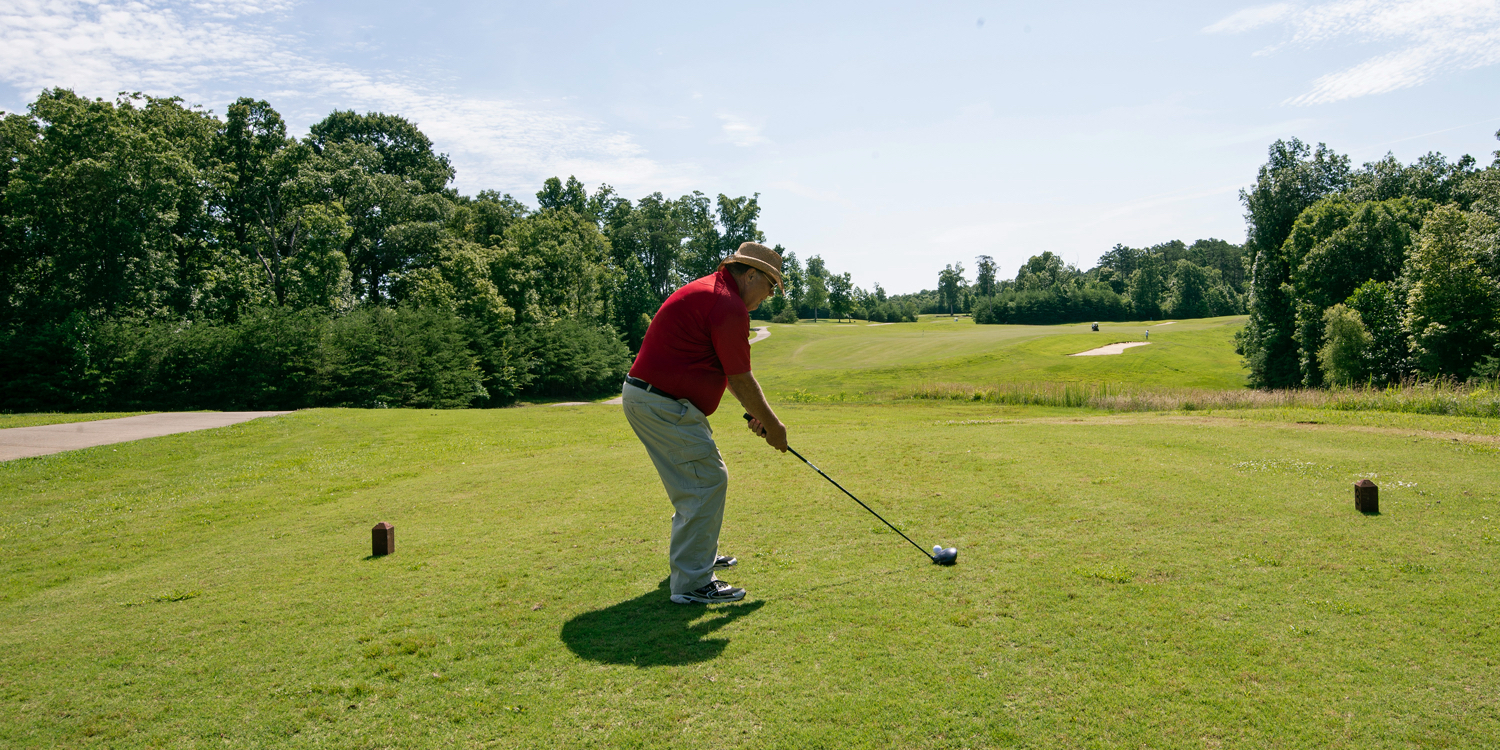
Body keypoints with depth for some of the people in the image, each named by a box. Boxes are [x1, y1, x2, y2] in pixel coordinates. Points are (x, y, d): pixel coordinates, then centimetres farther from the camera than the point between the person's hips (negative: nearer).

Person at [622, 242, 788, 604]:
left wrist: (757, 413, 18)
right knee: (707, 482, -8)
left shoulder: (709, 290, 18)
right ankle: (691, 583, -4)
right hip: (663, 404, -11)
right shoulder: (729, 306, -16)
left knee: (697, 480, 23)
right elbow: (741, 379, -13)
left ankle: (698, 554, 38)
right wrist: (771, 423, 0)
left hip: (645, 395, 11)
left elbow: (730, 372, 21)